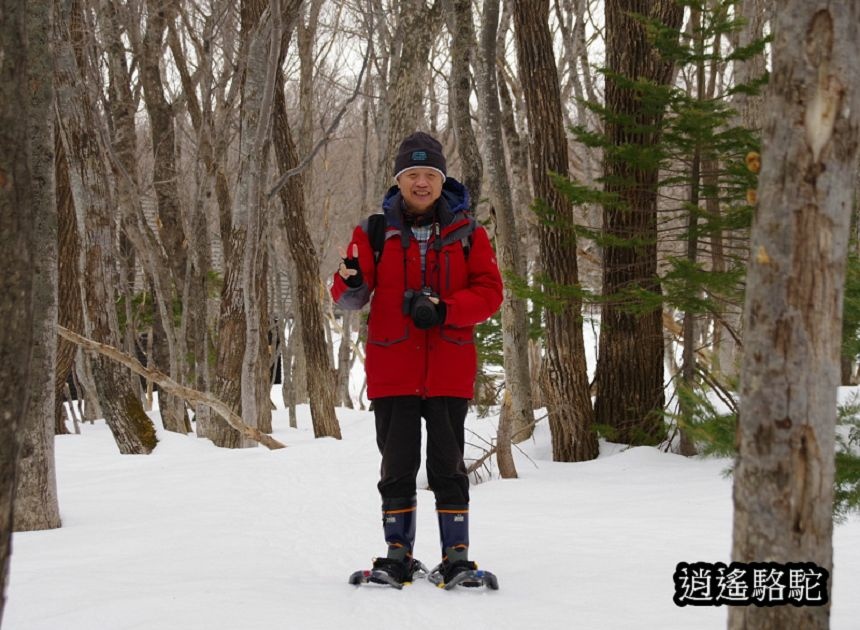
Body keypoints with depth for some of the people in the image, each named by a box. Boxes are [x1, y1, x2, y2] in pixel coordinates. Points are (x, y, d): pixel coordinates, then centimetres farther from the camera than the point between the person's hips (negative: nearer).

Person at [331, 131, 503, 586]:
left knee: (448, 466, 2)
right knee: (397, 467, 5)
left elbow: (489, 292, 0)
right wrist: (351, 285, -24)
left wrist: (444, 310, -16)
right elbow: (349, 298, 1)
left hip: (449, 372, 0)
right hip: (392, 370, 0)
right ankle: (398, 555, 13)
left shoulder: (467, 233, 5)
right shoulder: (374, 232, 4)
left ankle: (456, 556, 7)